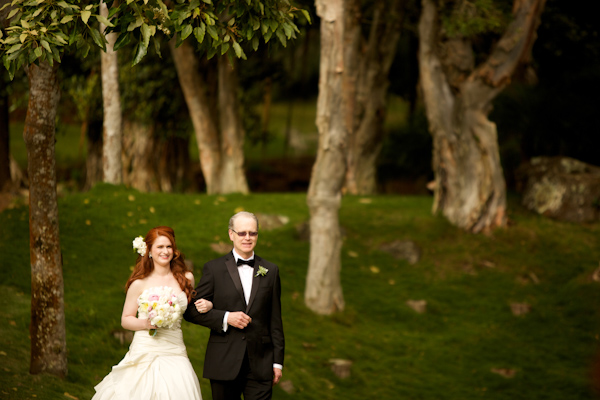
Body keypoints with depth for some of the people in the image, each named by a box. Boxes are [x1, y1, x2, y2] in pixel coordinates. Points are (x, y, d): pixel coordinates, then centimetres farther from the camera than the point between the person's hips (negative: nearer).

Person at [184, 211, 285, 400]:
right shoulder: (214, 269, 2)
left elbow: (275, 319, 10)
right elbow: (192, 311, 0)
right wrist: (225, 318, -14)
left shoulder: (270, 271, 9)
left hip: (260, 363, 1)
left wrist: (277, 361, 7)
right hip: (224, 363, -1)